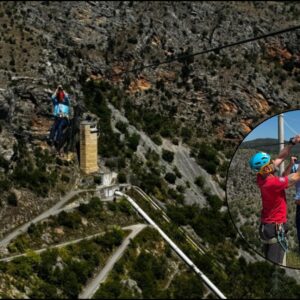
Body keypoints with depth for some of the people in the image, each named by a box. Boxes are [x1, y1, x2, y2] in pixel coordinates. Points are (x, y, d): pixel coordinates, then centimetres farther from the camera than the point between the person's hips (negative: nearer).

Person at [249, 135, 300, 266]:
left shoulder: (261, 178, -3)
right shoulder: (274, 182, -26)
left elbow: (280, 157, 5)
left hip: (265, 226, 9)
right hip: (276, 228, -9)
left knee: (269, 263, 17)